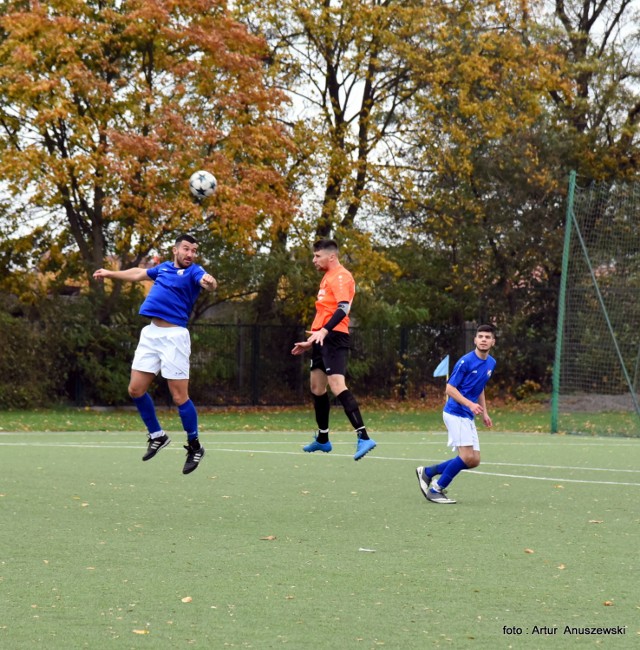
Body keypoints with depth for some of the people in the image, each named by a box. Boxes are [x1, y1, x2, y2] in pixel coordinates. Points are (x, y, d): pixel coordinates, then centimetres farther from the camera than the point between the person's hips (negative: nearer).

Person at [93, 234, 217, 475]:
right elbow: (138, 274, 34)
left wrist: (209, 282, -52)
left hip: (174, 336, -7)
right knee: (136, 390, 7)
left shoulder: (194, 271, -5)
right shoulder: (164, 267, 15)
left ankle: (194, 446, 9)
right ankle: (157, 436, 25)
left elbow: (207, 282, -28)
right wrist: (110, 274, 45)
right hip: (151, 333, 7)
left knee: (179, 396, -7)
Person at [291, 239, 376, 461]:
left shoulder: (340, 276, -10)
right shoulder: (327, 277, 21)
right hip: (322, 339, 11)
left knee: (337, 384, -22)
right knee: (316, 386, 15)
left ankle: (363, 437, -28)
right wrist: (311, 341, 29)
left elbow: (343, 308, -24)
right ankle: (322, 439, 27)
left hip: (333, 337, -11)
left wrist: (324, 331, -35)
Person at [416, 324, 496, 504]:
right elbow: (450, 388, -14)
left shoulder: (491, 363, 10)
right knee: (467, 456, -16)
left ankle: (427, 472, 14)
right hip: (455, 413, -8)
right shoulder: (466, 361, -14)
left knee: (474, 460, 3)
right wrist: (470, 404, -26)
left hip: (468, 417, 8)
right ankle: (436, 490, -4)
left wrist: (484, 412, 18)